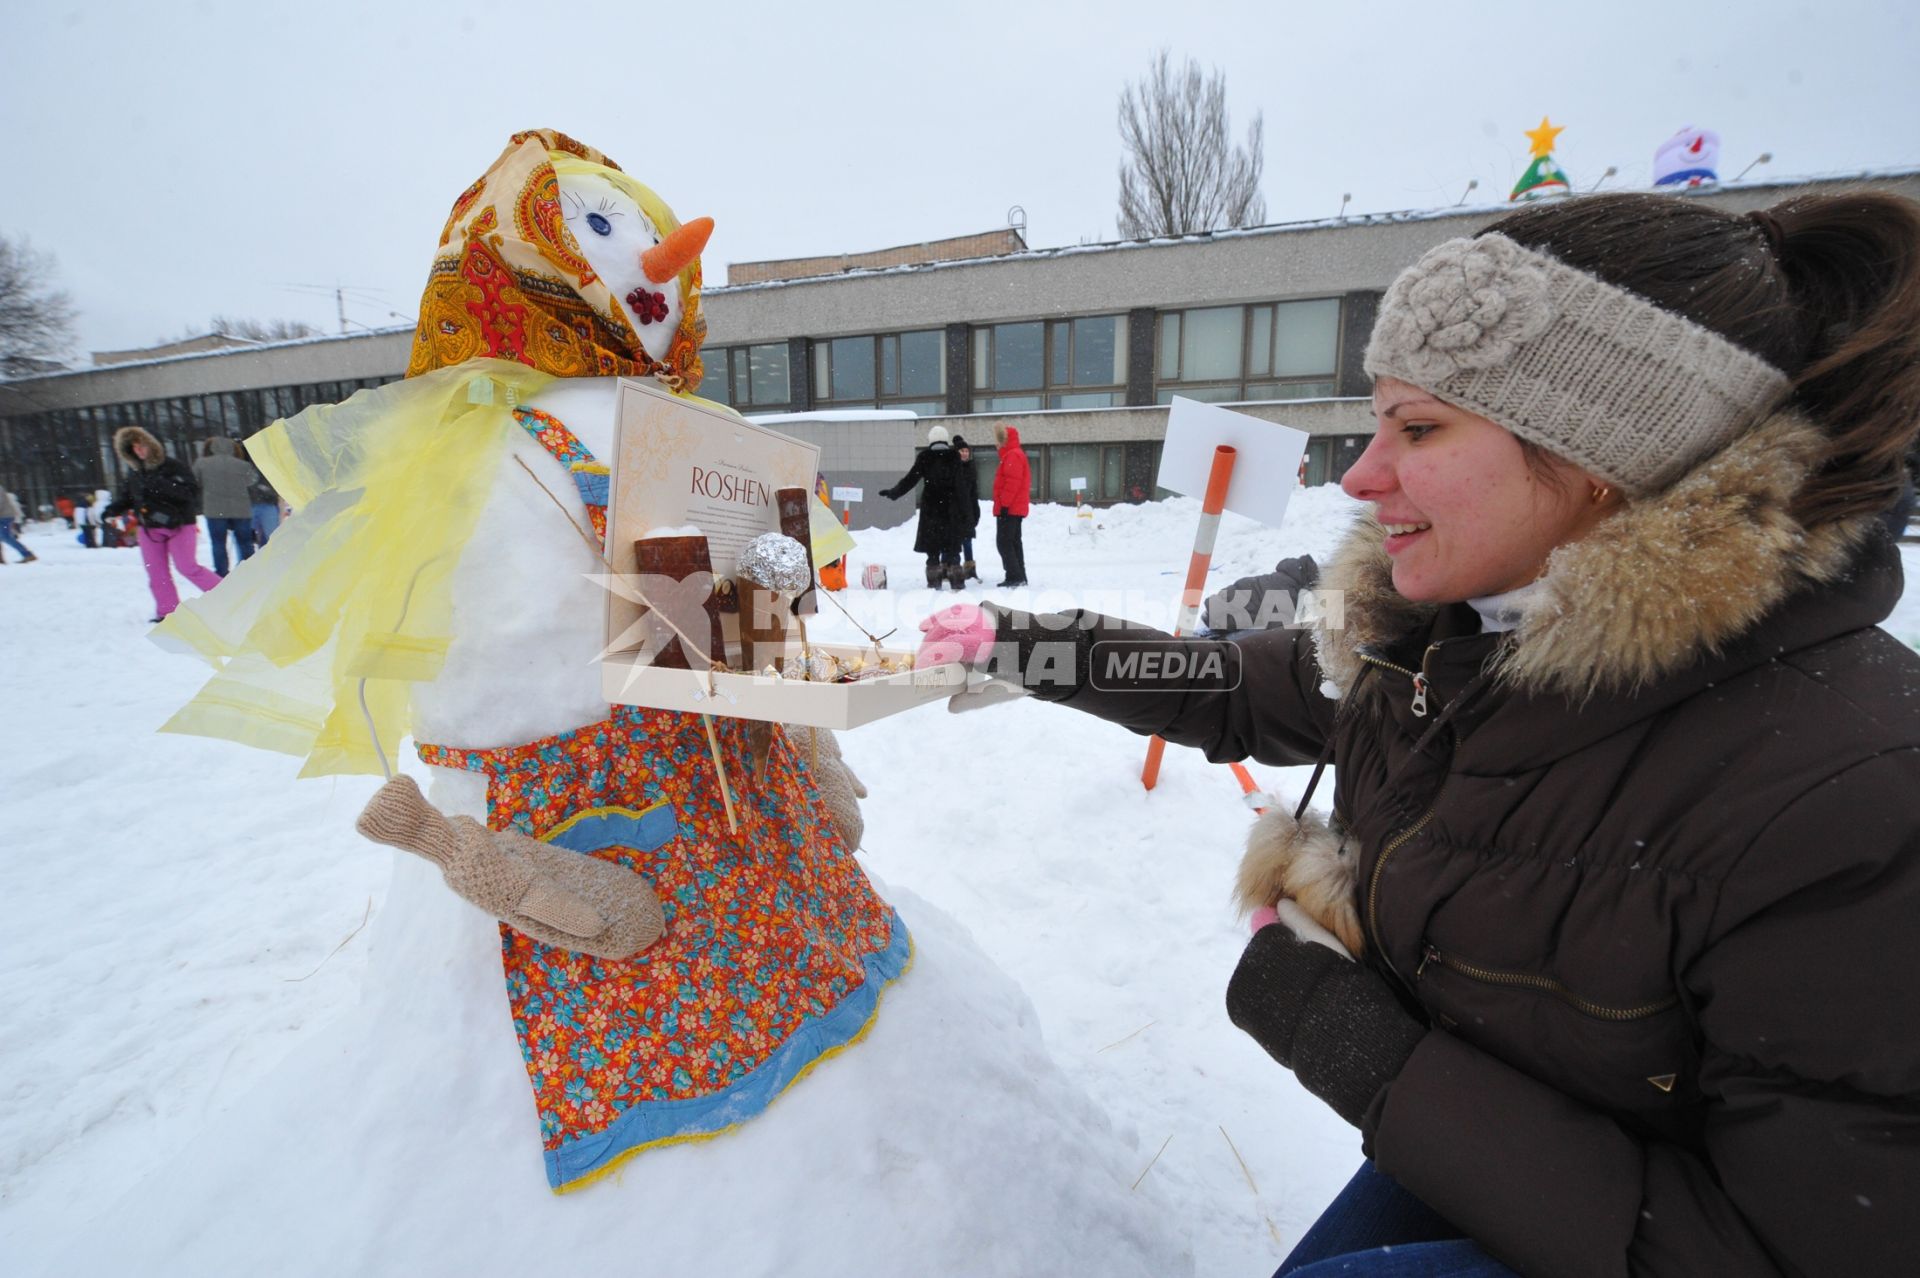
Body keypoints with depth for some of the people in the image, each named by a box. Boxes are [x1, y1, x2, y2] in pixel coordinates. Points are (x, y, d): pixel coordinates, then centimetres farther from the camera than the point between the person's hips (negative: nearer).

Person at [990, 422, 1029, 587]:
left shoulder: (1012, 456, -13)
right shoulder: (1016, 454, 20)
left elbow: (1012, 482, -21)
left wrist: (1004, 504, -22)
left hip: (1009, 508, -11)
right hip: (1015, 508, 11)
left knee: (1003, 542, -10)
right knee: (1014, 542, 12)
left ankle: (1014, 576, -12)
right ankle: (1020, 577, 14)